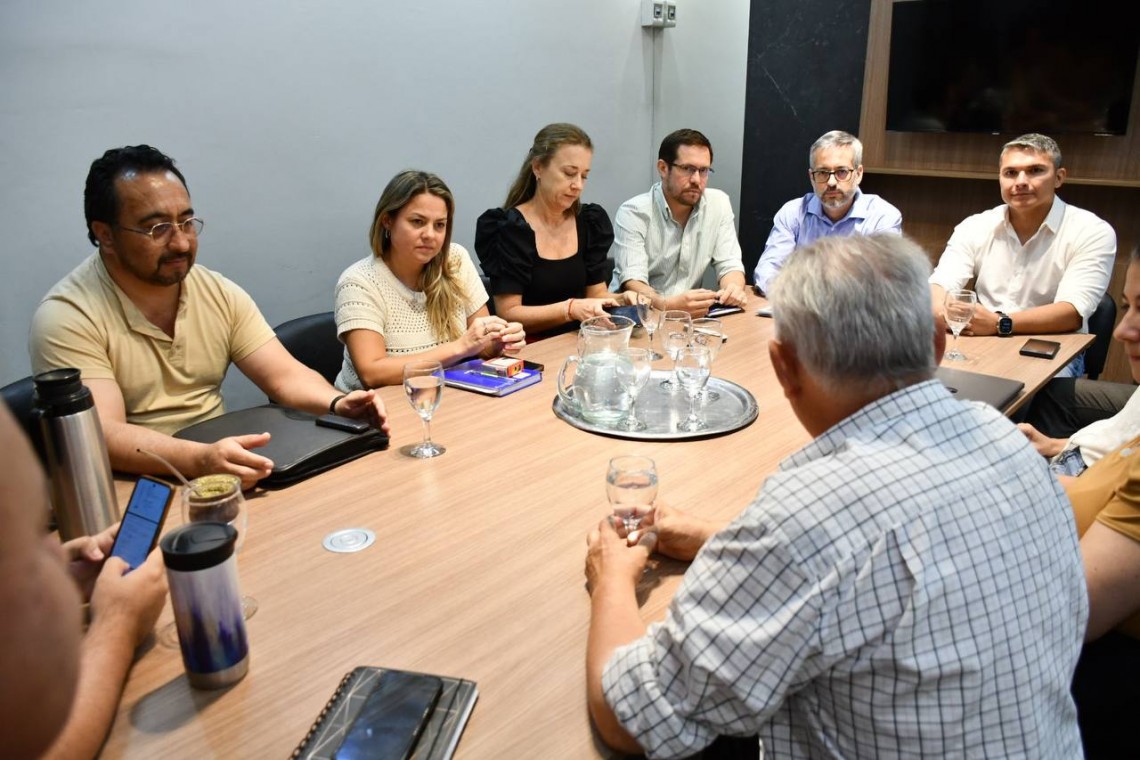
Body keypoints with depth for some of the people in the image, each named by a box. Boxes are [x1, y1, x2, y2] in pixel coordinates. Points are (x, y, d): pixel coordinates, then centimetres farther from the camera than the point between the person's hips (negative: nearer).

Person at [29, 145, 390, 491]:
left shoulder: (220, 294, 4)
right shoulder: (67, 318, -13)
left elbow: (286, 376, 1)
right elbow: (102, 435, -24)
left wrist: (338, 403, -21)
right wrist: (199, 459, -41)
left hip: (222, 469, 6)